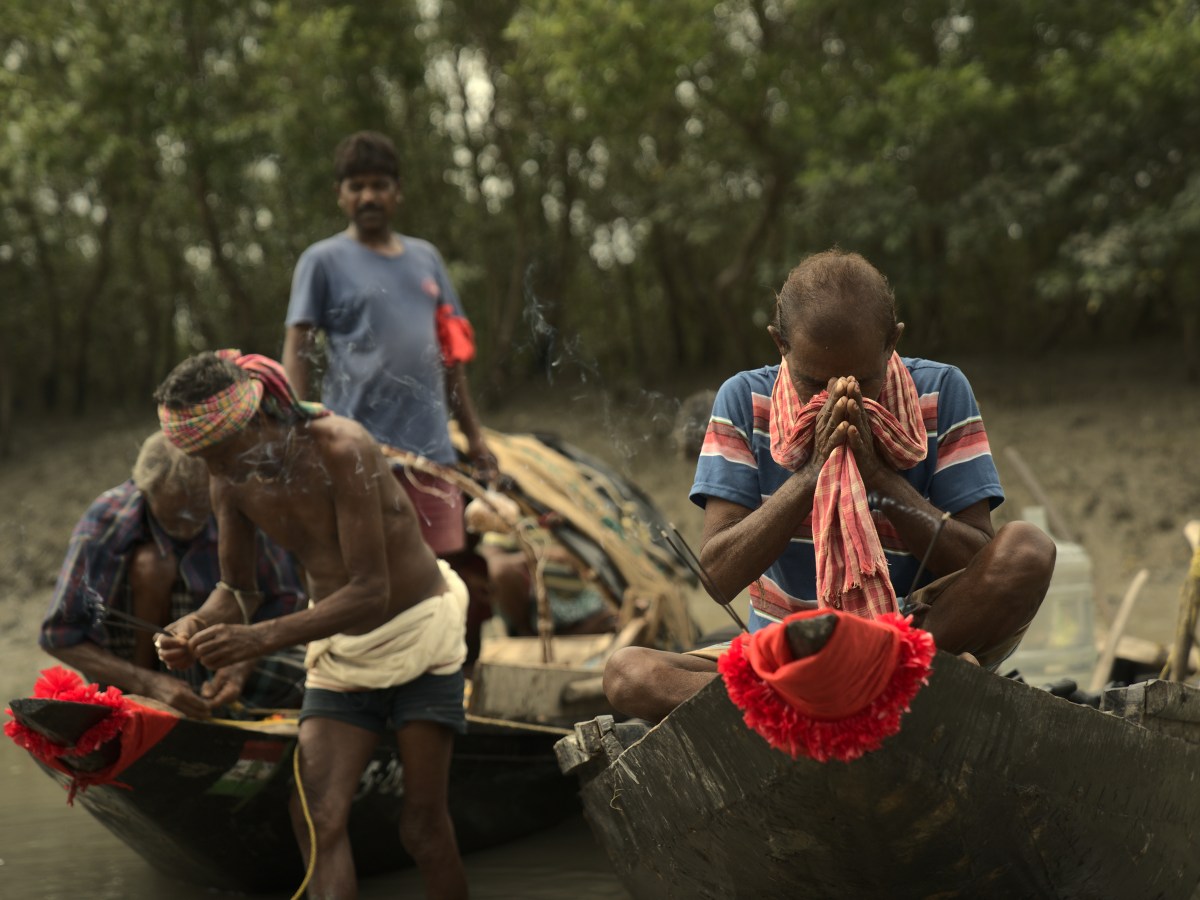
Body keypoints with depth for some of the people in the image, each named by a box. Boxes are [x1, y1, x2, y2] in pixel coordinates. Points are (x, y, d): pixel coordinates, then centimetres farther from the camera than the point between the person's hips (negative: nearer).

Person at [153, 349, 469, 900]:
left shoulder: (339, 449, -27)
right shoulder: (232, 482, -7)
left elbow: (371, 591, -30)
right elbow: (235, 590, 5)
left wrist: (262, 638, -38)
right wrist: (198, 626, -19)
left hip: (418, 636, -5)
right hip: (340, 652, 5)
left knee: (423, 829, -3)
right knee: (317, 816, -12)